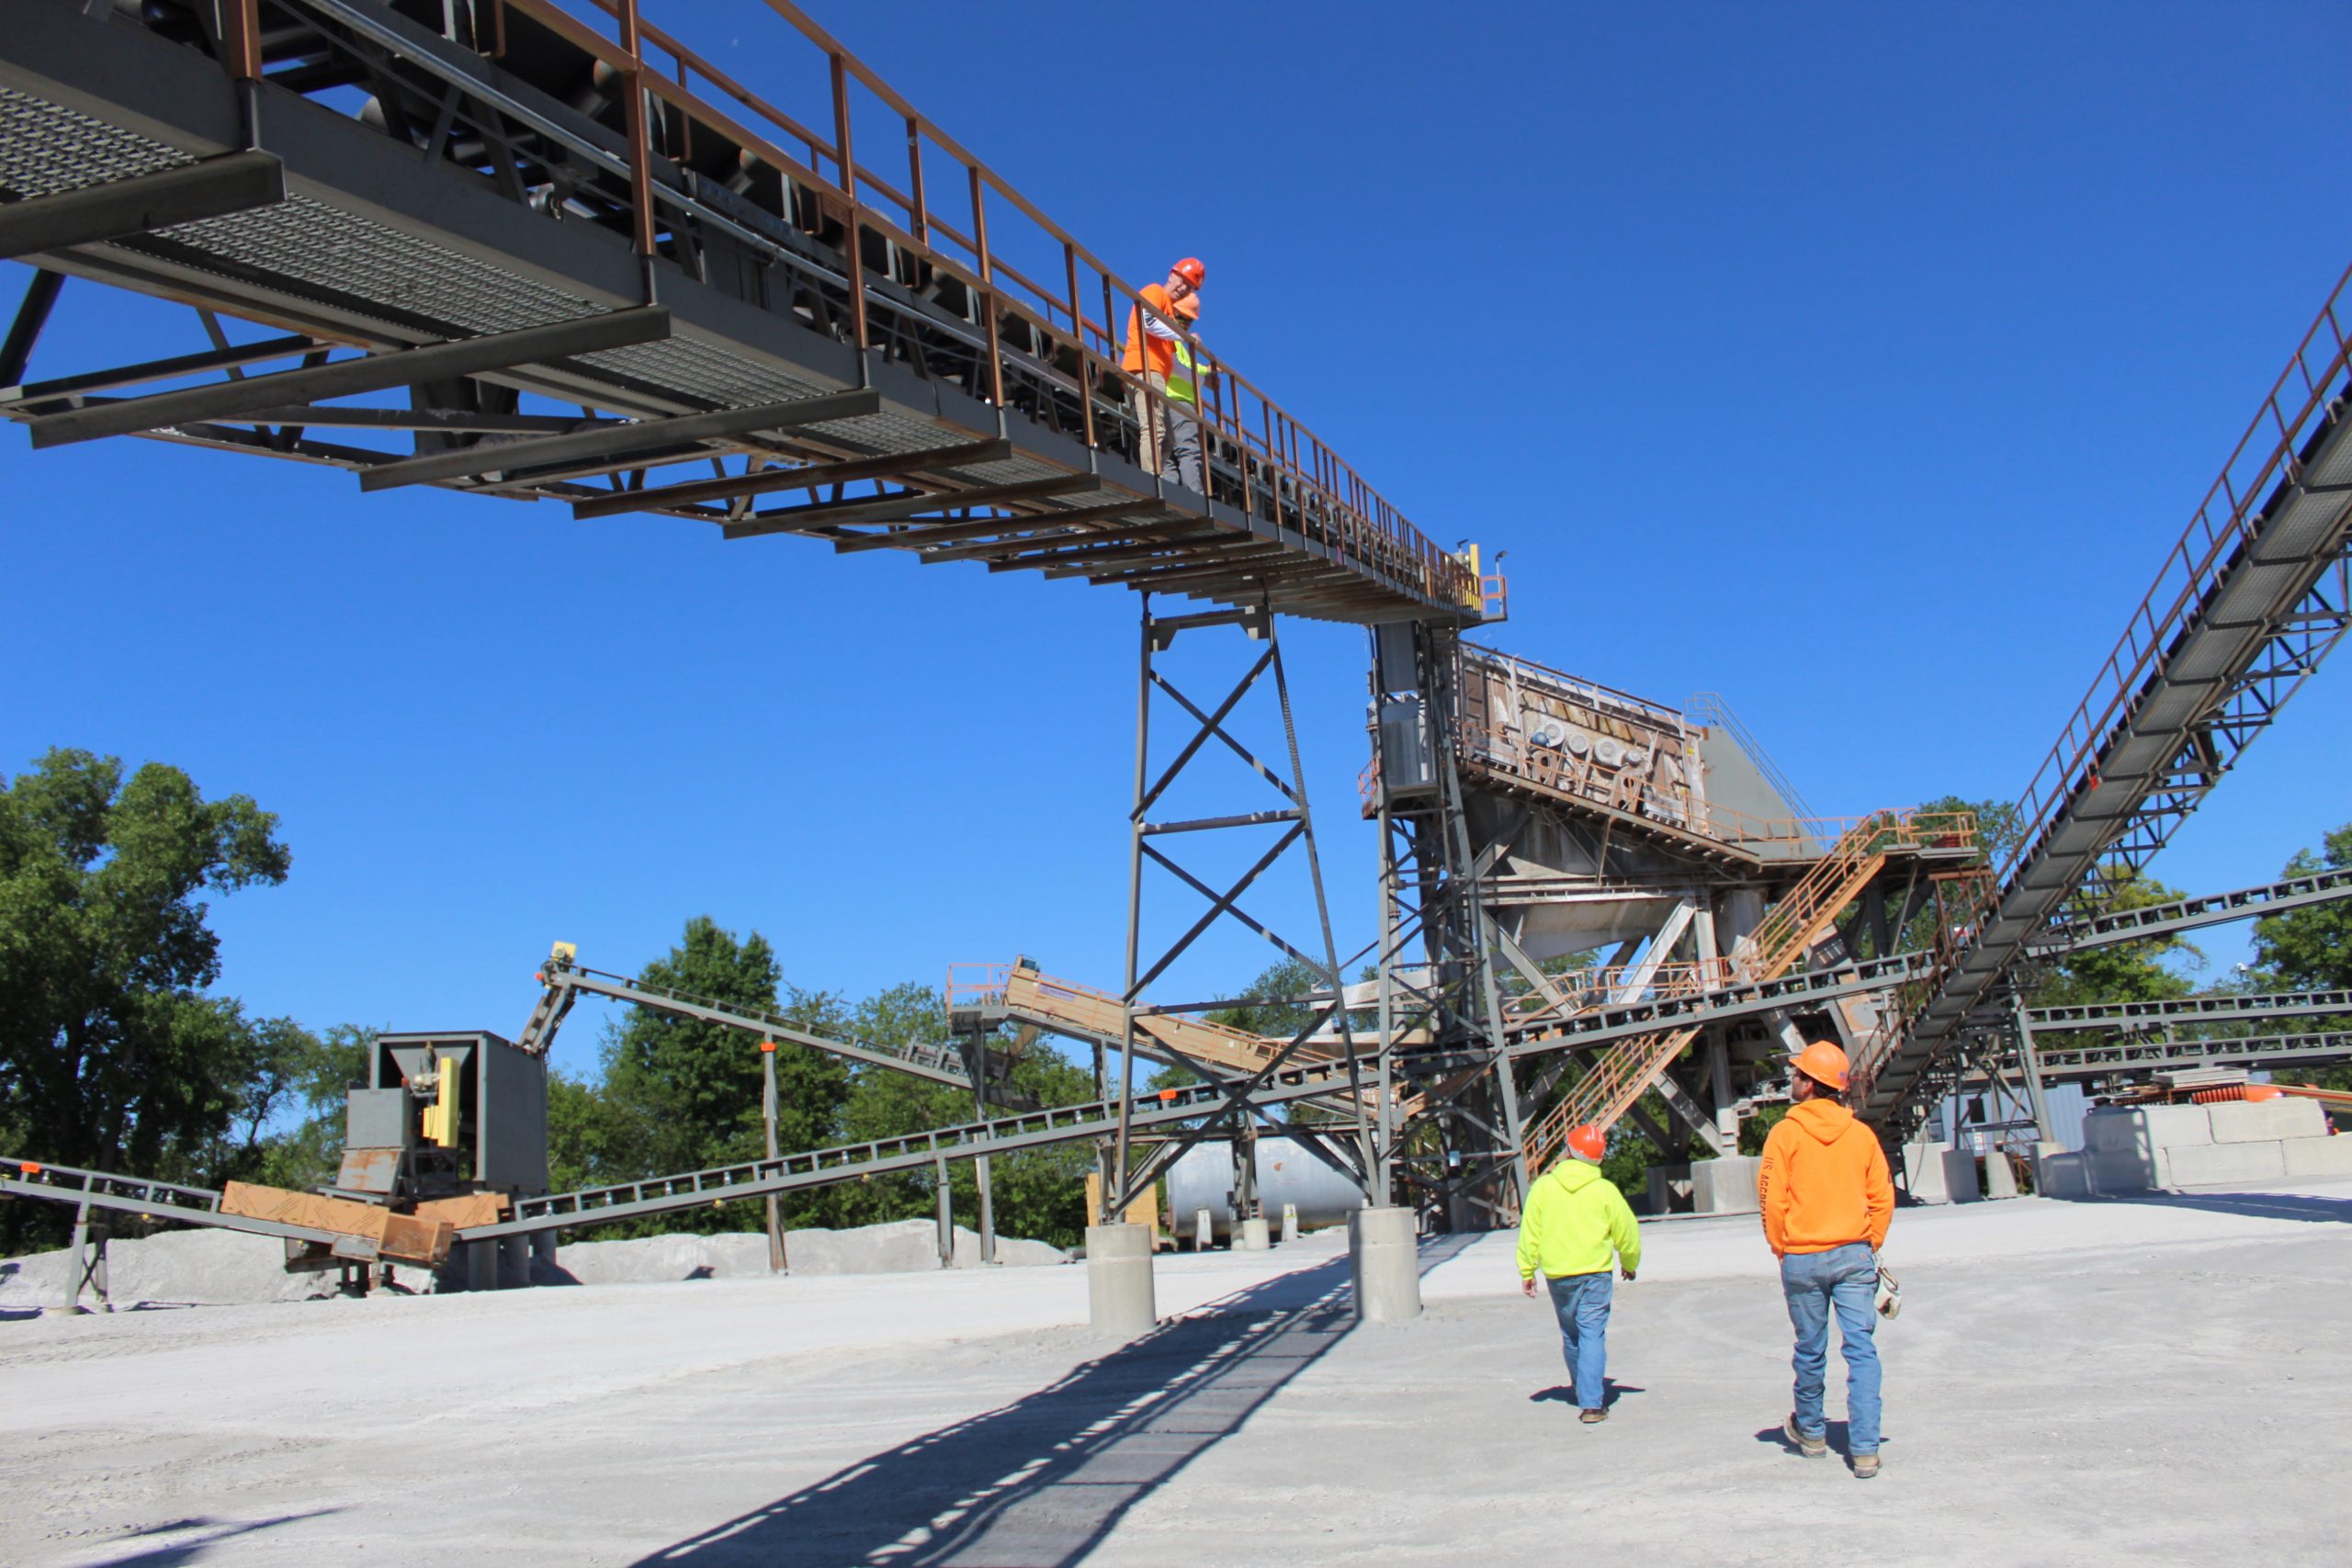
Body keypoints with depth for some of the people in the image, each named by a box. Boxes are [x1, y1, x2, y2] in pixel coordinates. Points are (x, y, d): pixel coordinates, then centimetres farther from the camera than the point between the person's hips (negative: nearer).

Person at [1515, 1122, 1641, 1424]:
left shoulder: (1543, 1186, -3)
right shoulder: (1605, 1190, -6)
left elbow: (1529, 1232, -1)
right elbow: (1627, 1232, 3)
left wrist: (1527, 1270, 8)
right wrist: (1630, 1264, 21)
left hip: (1557, 1275, 2)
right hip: (1594, 1273, -2)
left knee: (1570, 1336, 18)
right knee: (1593, 1336, -4)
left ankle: (1587, 1394, 33)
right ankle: (1592, 1403, -14)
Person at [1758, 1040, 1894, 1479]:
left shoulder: (1786, 1133, -7)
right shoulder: (1861, 1134, 2)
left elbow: (1772, 1199, -8)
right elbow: (1882, 1197, 4)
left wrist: (1781, 1250, 5)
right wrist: (1870, 1247, 15)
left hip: (1802, 1258, -2)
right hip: (1855, 1255, 2)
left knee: (1810, 1351, 12)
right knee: (1861, 1350, 0)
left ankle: (1810, 1432, 30)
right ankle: (1864, 1449, -6)